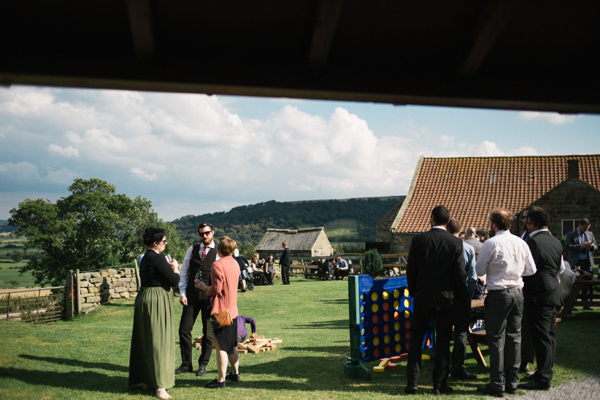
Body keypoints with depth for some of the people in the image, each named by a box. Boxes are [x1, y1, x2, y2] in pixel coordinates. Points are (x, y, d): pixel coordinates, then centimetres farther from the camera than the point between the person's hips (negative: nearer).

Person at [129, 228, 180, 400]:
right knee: (159, 341, -6)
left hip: (145, 298, 10)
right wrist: (175, 268, 0)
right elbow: (174, 280, -18)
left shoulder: (146, 257, 11)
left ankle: (146, 380, 26)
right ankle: (160, 386, -3)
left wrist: (168, 268, 12)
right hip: (157, 301, -10)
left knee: (146, 340, 15)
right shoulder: (156, 258, -18)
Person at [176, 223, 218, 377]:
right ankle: (186, 364, 18)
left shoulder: (218, 252, -2)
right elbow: (184, 273, 10)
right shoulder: (192, 249, 8)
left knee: (208, 332, 7)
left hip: (209, 297, -3)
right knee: (184, 329, 3)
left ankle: (203, 364, 23)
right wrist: (182, 293, 1)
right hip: (191, 295, 3)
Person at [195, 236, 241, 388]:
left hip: (220, 311, -8)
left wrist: (204, 288, -2)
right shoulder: (235, 263, 8)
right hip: (233, 310, 8)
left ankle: (220, 379, 3)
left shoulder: (218, 265, -17)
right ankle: (235, 373, 30)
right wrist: (207, 286, 20)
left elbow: (217, 289, -20)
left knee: (220, 346, -2)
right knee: (231, 344, 19)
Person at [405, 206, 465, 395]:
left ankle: (412, 382, 9)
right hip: (445, 298, 0)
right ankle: (440, 385, 12)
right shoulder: (456, 243, -7)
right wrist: (457, 293, 11)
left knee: (416, 338, 10)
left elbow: (411, 270, -1)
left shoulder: (419, 239, -6)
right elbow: (459, 273, -5)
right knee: (443, 341, 8)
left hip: (422, 296, 0)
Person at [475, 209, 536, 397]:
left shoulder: (491, 244, -12)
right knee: (514, 337, 12)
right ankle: (512, 381, 18)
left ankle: (497, 384, 4)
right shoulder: (521, 243, 3)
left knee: (496, 339, 1)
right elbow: (531, 270, 10)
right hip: (517, 292, 5)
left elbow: (480, 270, -5)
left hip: (498, 294, -5)